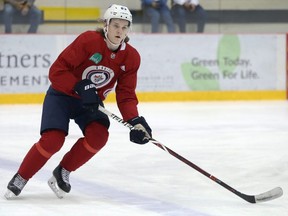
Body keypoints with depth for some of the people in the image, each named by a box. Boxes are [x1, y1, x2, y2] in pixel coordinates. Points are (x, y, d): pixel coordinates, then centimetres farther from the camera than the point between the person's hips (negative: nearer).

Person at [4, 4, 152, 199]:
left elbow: (126, 94, -8)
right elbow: (57, 70, -23)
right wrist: (81, 87, -33)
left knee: (99, 135, -22)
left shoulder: (131, 57, -9)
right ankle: (20, 179, 1)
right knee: (53, 140, -20)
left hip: (92, 102, 4)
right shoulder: (88, 40, -24)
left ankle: (62, 173, -1)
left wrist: (135, 120, -24)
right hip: (61, 95, -4)